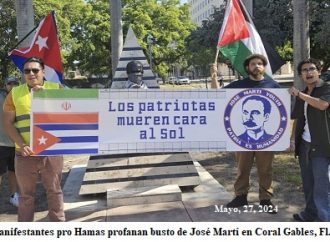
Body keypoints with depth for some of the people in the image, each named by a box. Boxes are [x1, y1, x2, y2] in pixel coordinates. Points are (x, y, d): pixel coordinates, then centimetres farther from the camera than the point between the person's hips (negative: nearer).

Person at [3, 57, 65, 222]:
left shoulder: (56, 89, 4)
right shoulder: (15, 93, 5)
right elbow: (7, 122, 3)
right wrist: (21, 144, -11)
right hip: (25, 154, 1)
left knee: (54, 191, 12)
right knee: (26, 194, 12)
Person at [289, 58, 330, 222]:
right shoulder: (302, 95, 15)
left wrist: (299, 94, -19)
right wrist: (292, 140, 13)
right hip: (304, 144, 7)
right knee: (308, 184, 15)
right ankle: (310, 214, 27)